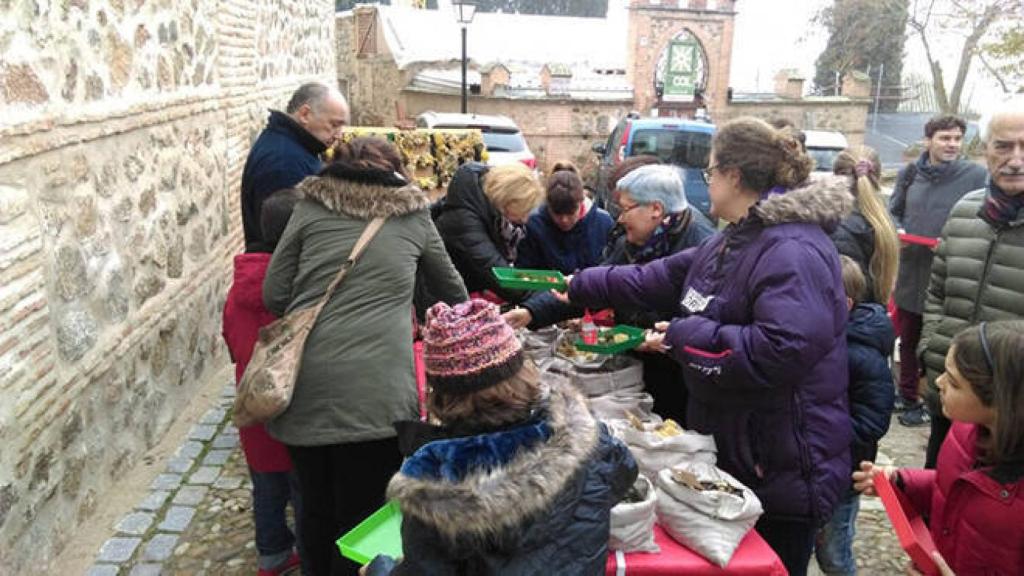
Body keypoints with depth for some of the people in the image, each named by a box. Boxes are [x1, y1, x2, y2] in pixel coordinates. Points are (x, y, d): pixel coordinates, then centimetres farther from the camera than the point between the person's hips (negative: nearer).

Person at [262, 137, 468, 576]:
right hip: (375, 390, -2)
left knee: (316, 507, 20)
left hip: (307, 385, 2)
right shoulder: (413, 215, 12)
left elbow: (274, 296, 8)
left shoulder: (311, 207, 11)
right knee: (362, 516, 10)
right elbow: (451, 287, 27)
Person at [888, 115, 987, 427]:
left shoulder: (976, 175, -8)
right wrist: (897, 231, -3)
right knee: (908, 340, 17)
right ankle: (908, 396, 34)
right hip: (910, 273, 5)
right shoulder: (908, 173, 7)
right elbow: (893, 212, 17)